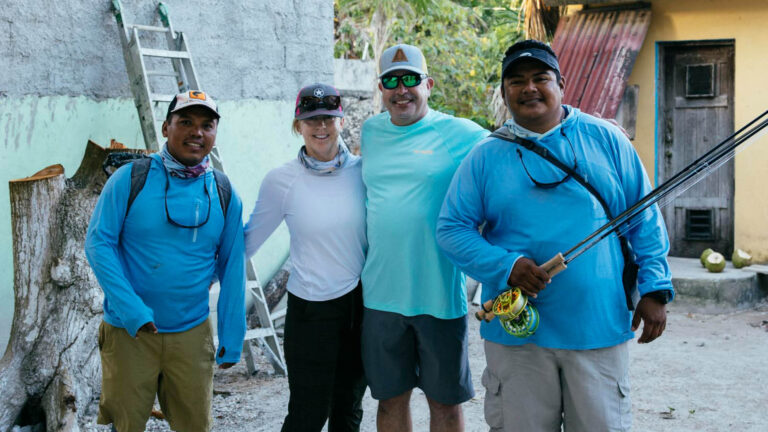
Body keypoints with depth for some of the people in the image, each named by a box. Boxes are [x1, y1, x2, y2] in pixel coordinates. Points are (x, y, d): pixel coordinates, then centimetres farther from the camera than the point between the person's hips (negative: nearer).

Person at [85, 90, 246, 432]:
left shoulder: (224, 195, 2)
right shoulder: (131, 179, -6)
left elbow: (232, 269, 6)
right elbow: (98, 242, -8)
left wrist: (231, 341, 6)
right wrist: (132, 311, -17)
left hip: (192, 334, 2)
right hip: (129, 331, -2)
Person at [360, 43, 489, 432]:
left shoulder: (459, 134, -6)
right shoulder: (370, 132, 9)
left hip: (439, 295, -4)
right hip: (381, 293, 4)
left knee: (445, 400, 9)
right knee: (391, 398, 14)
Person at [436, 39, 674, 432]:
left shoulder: (605, 140, 4)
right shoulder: (485, 158, 4)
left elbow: (645, 219, 6)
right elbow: (451, 228, 1)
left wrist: (654, 289, -1)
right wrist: (505, 266, -15)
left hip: (598, 329, 0)